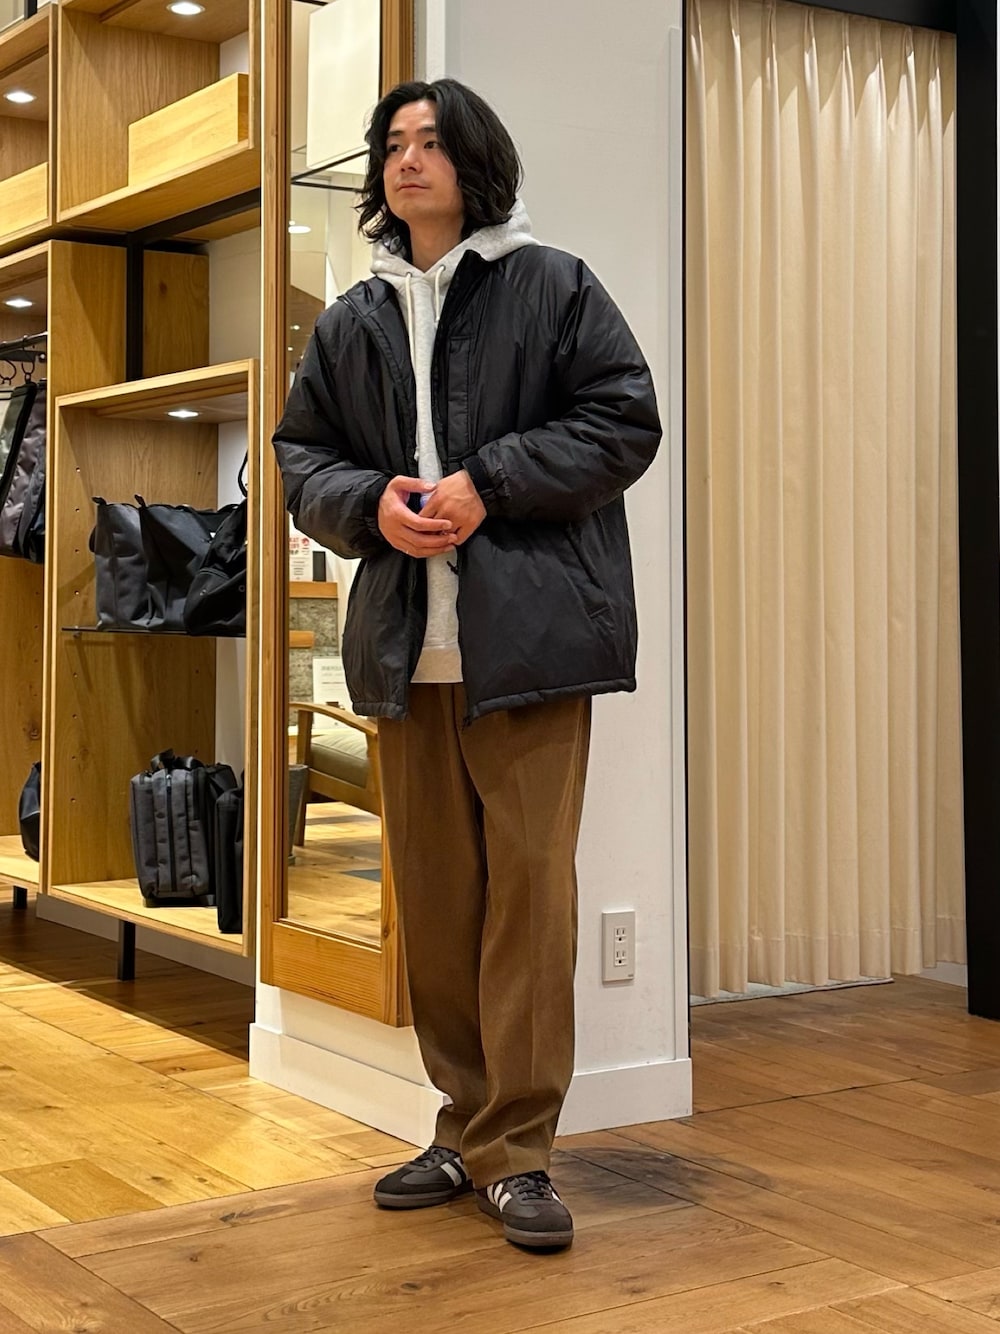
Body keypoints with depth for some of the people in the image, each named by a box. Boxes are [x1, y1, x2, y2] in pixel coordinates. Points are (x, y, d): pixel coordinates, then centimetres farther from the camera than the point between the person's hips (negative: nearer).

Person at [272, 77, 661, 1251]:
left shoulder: (554, 289, 3)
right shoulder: (352, 321, 16)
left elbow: (624, 422, -2)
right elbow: (302, 456, 16)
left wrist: (487, 485, -12)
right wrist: (371, 503, -6)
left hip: (528, 636, -4)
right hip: (405, 646, 5)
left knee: (529, 883, -6)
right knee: (432, 891, 9)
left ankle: (514, 1151, 2)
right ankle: (466, 1127, 22)